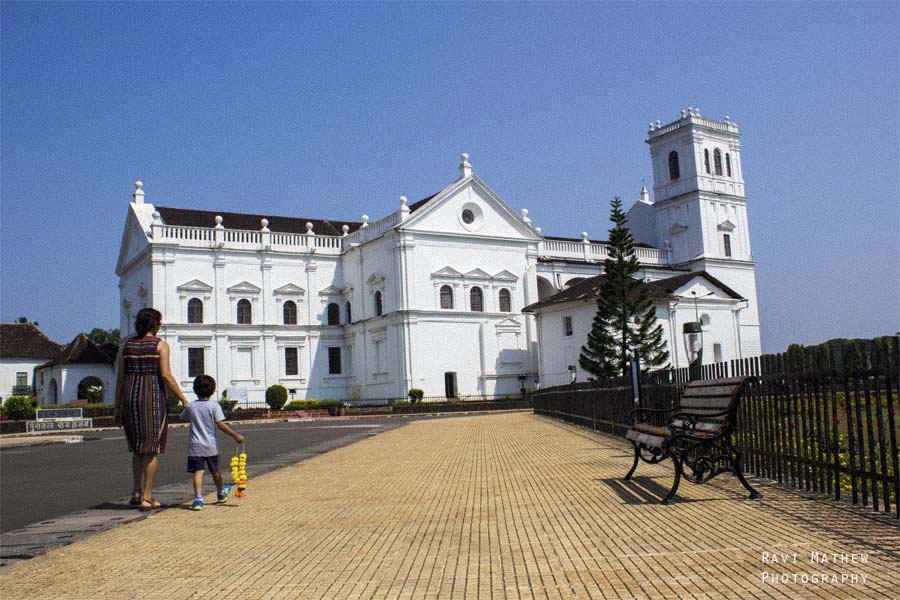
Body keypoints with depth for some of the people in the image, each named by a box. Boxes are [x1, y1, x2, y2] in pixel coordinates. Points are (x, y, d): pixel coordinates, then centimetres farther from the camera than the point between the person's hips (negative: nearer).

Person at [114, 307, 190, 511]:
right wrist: (183, 399, -8)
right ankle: (147, 498, 1)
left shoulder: (127, 345, 8)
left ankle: (136, 492, 18)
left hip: (130, 398, 5)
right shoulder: (160, 345, -5)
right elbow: (166, 375, -14)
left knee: (138, 447, 19)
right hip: (153, 399, -5)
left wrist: (117, 407, 12)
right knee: (152, 449, 1)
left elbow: (120, 378, 7)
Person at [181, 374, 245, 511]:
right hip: (210, 446, 0)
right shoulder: (214, 406, -9)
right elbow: (221, 425, -14)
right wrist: (236, 435, -10)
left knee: (198, 472, -6)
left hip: (195, 446, 0)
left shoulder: (190, 407, 0)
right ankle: (221, 494, 39)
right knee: (215, 470, 18)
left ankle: (198, 498, -23)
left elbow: (183, 417, 20)